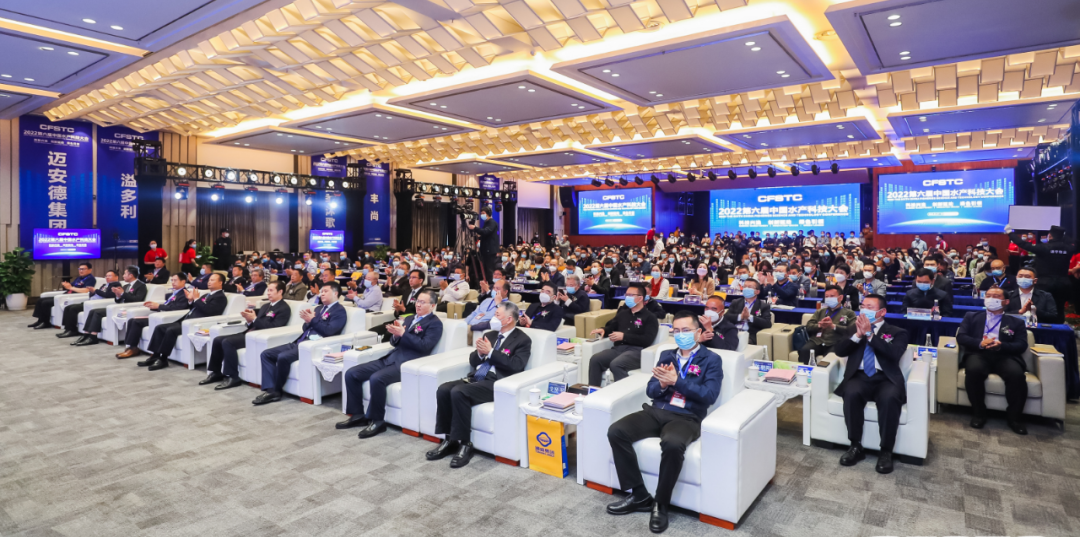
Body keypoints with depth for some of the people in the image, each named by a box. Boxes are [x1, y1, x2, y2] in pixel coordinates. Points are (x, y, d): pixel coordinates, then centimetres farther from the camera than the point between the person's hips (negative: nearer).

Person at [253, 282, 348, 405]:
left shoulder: (339, 311, -1)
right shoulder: (319, 308, 24)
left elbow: (329, 331, -13)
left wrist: (312, 320, -13)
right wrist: (307, 320, 1)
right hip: (299, 342, 9)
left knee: (283, 357, -28)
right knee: (266, 354, -4)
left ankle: (277, 390, -7)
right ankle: (270, 390, -11)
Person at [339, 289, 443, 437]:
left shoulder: (435, 323, 1)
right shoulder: (409, 318, 24)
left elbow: (425, 346, -13)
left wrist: (403, 333, -18)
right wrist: (395, 335, -3)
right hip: (390, 358, 8)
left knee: (376, 378, -33)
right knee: (351, 374, -3)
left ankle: (376, 421, -16)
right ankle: (357, 415, 7)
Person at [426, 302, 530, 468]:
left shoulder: (523, 340, 1)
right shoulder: (489, 335, 21)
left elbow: (516, 366, -14)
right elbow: (473, 361, 20)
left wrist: (490, 352, -14)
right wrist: (479, 353, -4)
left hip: (495, 383, -7)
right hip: (476, 378, 7)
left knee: (458, 392, -29)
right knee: (443, 390, -18)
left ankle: (464, 444, -18)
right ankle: (449, 439, -6)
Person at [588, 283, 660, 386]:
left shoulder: (649, 317, 6)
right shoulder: (623, 313, 25)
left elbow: (647, 340, -7)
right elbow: (611, 327, 29)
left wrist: (624, 336, -12)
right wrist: (603, 330, 3)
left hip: (636, 350, -6)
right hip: (618, 348, 6)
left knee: (616, 364, -36)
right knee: (595, 359, -22)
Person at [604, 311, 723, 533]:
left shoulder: (711, 360, 5)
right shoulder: (666, 355, 18)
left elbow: (709, 395, -9)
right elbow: (650, 390, 13)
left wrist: (676, 381, -15)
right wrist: (662, 383, -10)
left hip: (687, 418, -5)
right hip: (656, 411, 5)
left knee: (673, 444, -39)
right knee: (616, 431, -19)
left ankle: (661, 504, -13)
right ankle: (639, 495, -6)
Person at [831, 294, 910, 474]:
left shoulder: (897, 332, 12)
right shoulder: (853, 329, 20)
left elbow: (894, 354, -9)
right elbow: (839, 350, 5)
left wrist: (869, 334, -11)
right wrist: (858, 335, -8)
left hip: (886, 379, -1)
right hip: (859, 377, 2)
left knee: (889, 399, -35)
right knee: (851, 394, -33)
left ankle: (886, 451, -18)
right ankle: (856, 446, -17)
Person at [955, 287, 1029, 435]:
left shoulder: (1016, 322, 23)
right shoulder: (971, 317, 23)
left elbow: (1022, 345, 7)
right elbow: (961, 337, 8)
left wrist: (1001, 345, -15)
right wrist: (980, 343, -12)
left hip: (1004, 356, 1)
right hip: (979, 354, 0)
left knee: (1017, 374, -33)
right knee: (974, 370, -36)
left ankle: (1014, 417, -13)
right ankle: (978, 414, -18)